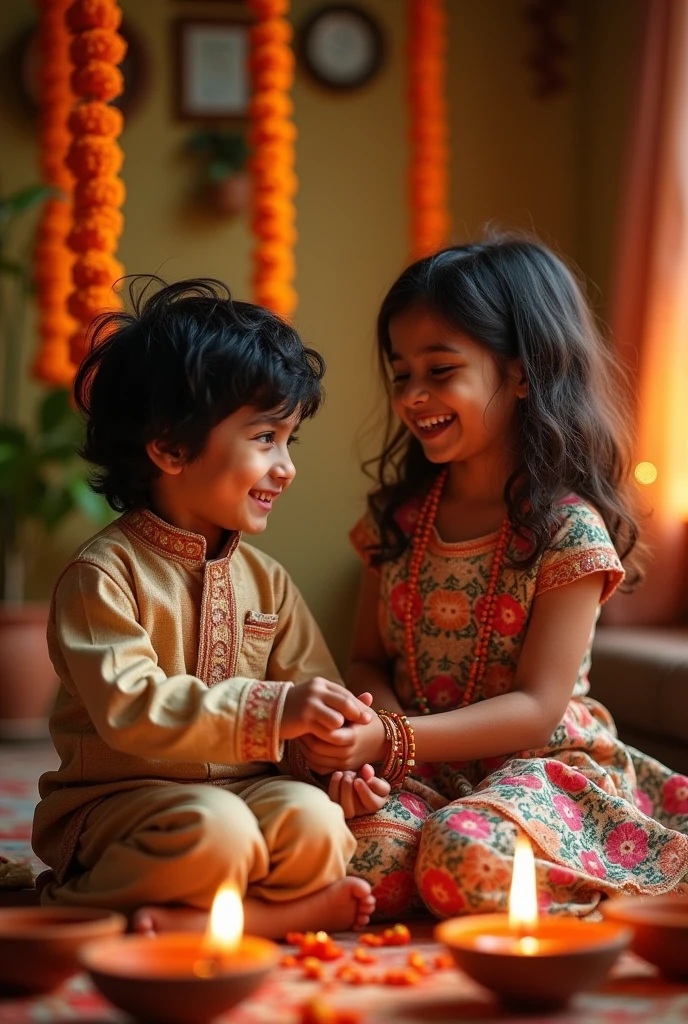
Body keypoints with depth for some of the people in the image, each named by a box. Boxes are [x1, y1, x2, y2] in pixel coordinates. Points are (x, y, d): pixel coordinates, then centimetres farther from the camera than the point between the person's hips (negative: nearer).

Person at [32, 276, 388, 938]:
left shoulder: (265, 580, 12)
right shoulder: (103, 573, -11)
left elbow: (310, 696, 11)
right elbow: (129, 708, -24)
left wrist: (338, 769, -12)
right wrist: (271, 709, -32)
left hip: (248, 785, 6)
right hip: (119, 800, -6)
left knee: (316, 824, -26)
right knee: (215, 828, -37)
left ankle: (184, 921, -22)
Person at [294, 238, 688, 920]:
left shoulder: (569, 530, -10)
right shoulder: (395, 518, 7)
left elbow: (538, 706, -14)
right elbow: (368, 659, 12)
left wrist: (392, 739, -25)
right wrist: (378, 731, -12)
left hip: (544, 764, -3)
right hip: (425, 770, 3)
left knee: (462, 857, -34)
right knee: (363, 862, -29)